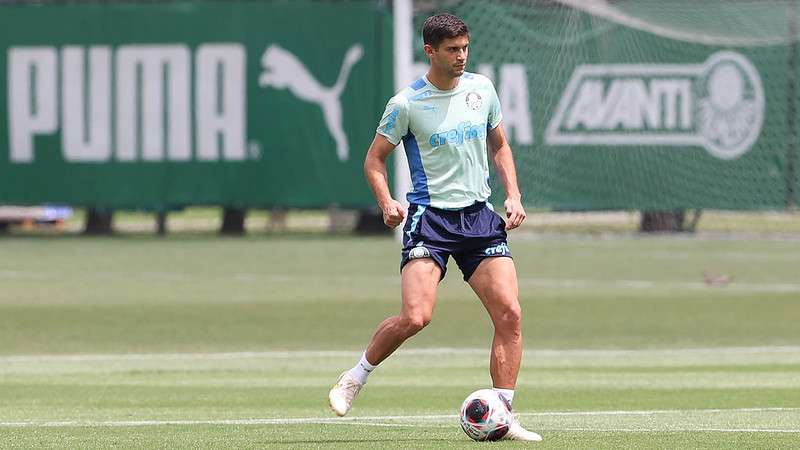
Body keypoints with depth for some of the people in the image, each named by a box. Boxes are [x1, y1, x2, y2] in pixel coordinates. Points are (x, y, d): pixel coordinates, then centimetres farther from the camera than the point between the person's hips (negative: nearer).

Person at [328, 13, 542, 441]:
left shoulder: (481, 88, 7)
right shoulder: (407, 104, -6)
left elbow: (499, 145, 21)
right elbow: (374, 159, 3)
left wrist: (513, 195, 8)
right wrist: (387, 203, -15)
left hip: (479, 214, 5)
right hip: (429, 217, -5)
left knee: (509, 313, -8)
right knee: (415, 317, -20)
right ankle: (356, 377, 6)